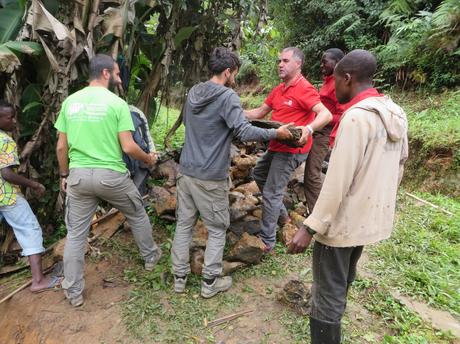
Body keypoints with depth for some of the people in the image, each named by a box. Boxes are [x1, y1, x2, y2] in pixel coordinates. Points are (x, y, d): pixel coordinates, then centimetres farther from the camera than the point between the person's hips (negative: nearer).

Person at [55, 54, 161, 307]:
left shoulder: (70, 101, 5)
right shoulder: (116, 103, -8)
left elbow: (61, 147, 7)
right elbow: (128, 147, -13)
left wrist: (64, 175, 19)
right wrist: (149, 159, 5)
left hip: (79, 175, 4)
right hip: (111, 175, -3)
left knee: (75, 233, 13)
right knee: (137, 216, 22)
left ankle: (73, 292, 24)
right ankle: (150, 257, 41)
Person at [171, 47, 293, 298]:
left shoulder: (193, 92, 10)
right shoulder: (227, 96, -13)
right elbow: (244, 132, -22)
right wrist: (276, 133, -11)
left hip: (186, 171, 7)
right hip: (210, 177, -7)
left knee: (184, 224, 15)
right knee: (217, 230, 10)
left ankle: (179, 278, 26)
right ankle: (210, 282, 21)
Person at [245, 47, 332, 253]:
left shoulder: (304, 89, -17)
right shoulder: (279, 89, 11)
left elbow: (326, 114, -27)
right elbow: (259, 112, 14)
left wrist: (308, 128, -45)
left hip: (291, 149, -10)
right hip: (276, 146, 10)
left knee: (271, 193, -7)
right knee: (259, 174, 25)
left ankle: (267, 241, 6)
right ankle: (281, 214, 36)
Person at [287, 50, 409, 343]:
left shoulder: (357, 116, -23)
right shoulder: (397, 114, 4)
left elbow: (337, 181, -27)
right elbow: (399, 166, 12)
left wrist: (310, 227, -23)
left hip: (343, 221, -10)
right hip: (372, 217, 10)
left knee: (329, 291, 5)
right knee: (345, 277, 31)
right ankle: (333, 318, 55)